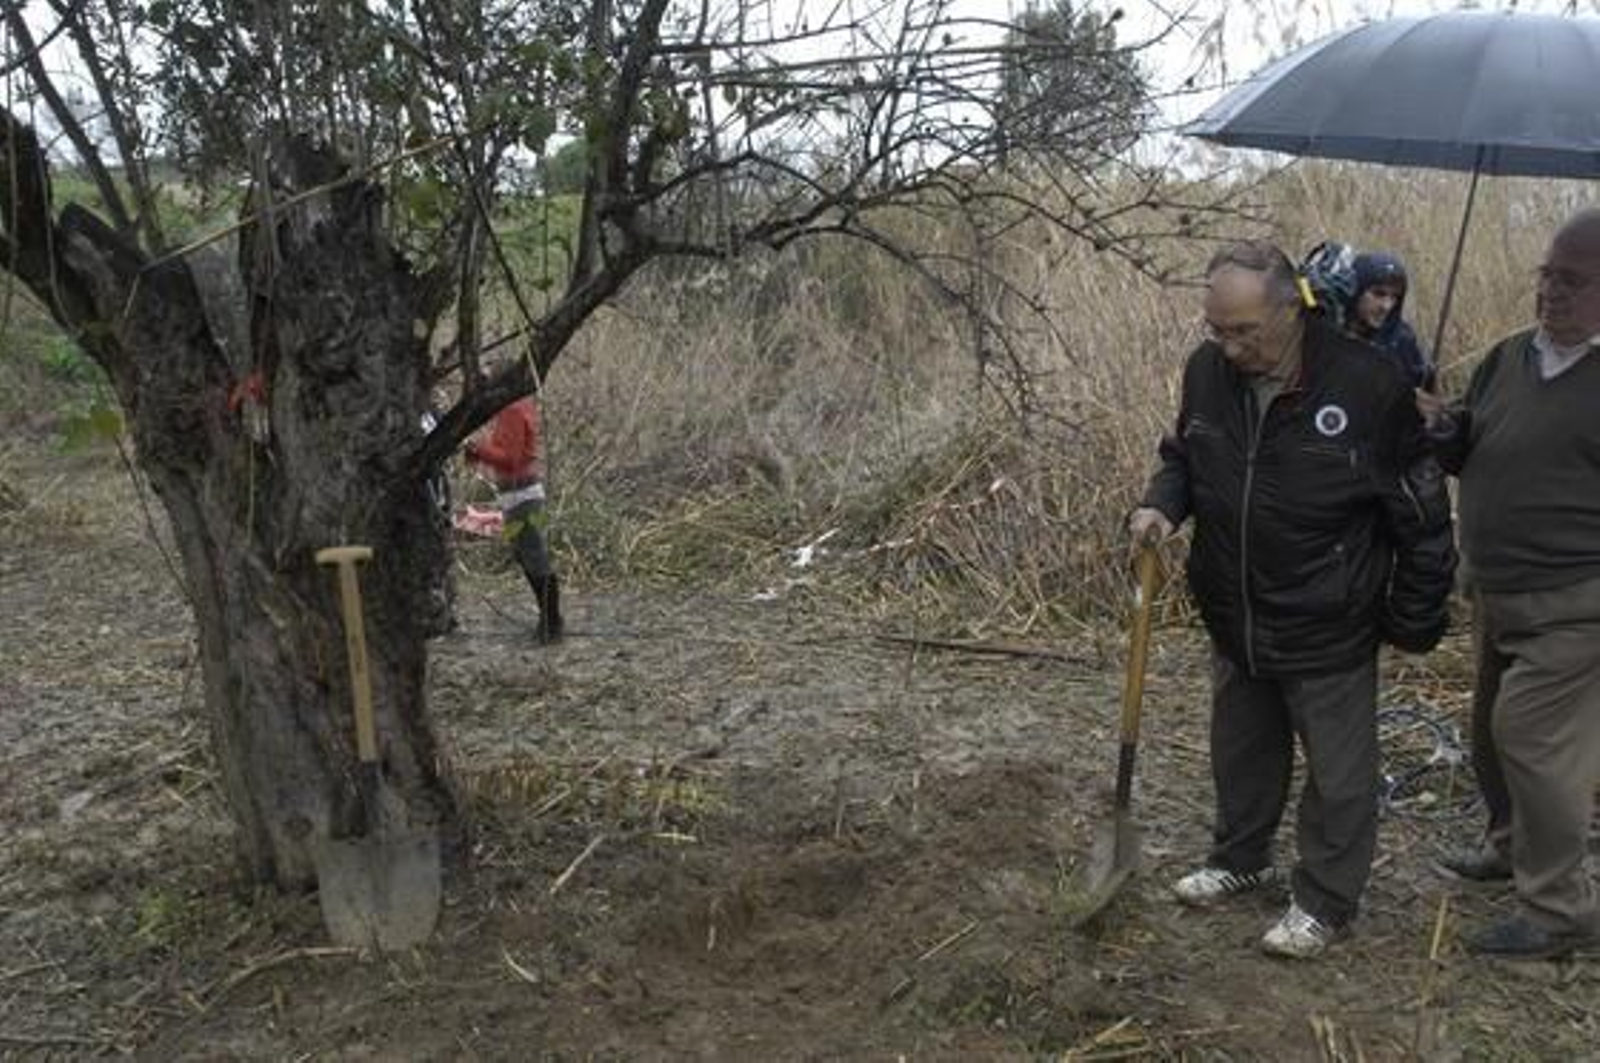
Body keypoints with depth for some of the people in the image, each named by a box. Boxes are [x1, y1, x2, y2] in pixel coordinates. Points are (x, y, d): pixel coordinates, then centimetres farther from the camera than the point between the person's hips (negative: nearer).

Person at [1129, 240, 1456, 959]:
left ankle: (1325, 901, 30)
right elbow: (1182, 457, 11)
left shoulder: (1368, 385, -20)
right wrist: (1161, 504, -10)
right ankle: (1241, 859, 45)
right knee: (1242, 751, 23)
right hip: (1234, 620, 5)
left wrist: (1416, 615, -5)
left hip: (1329, 631, -5)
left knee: (1338, 772, 11)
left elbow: (1420, 513, -10)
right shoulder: (1207, 371, -7)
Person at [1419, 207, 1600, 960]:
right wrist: (1442, 429, -5)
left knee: (1532, 737, -7)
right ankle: (1514, 842, 43)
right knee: (1495, 728, 20)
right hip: (1500, 594, 7)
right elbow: (1472, 458, 14)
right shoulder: (1507, 359, 6)